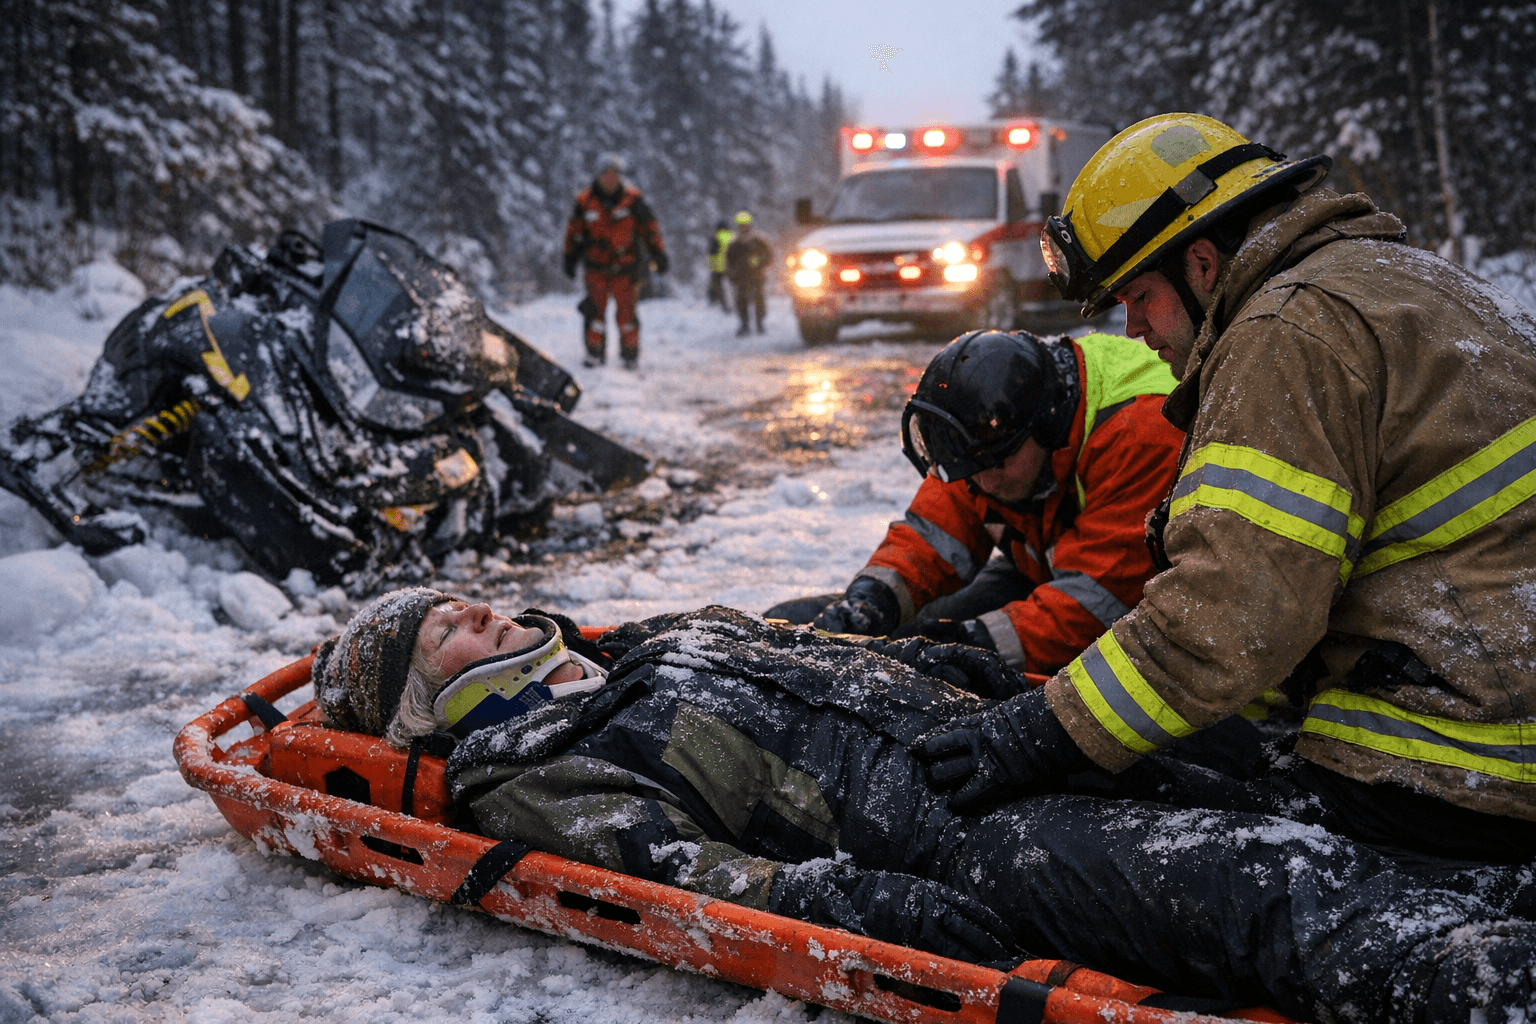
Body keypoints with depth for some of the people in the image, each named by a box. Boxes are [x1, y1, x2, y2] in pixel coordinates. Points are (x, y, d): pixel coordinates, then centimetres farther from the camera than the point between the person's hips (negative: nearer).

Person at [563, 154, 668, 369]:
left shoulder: (633, 199, -3)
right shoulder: (586, 200, 0)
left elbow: (650, 228, 3)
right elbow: (574, 230, 9)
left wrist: (659, 255, 3)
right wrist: (570, 258, 10)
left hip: (625, 266, -1)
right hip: (596, 265, 1)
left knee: (626, 309, -2)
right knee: (595, 308, -5)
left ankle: (631, 352, 13)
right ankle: (595, 352, 7)